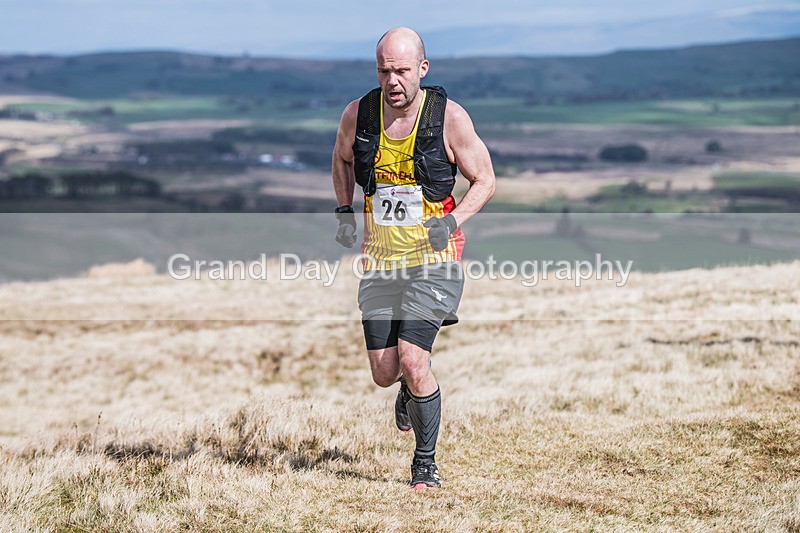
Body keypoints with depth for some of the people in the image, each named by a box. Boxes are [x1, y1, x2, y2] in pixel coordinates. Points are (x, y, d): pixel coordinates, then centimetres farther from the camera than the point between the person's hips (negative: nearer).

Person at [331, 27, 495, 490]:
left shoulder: (450, 117, -11)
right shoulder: (358, 114, -3)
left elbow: (485, 181, -1)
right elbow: (342, 158, 20)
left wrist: (453, 220, -17)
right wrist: (345, 212, 7)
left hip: (434, 258, -3)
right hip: (380, 259, 4)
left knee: (412, 360, -17)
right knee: (385, 373, 3)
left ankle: (426, 463, 4)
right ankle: (413, 389, 43)